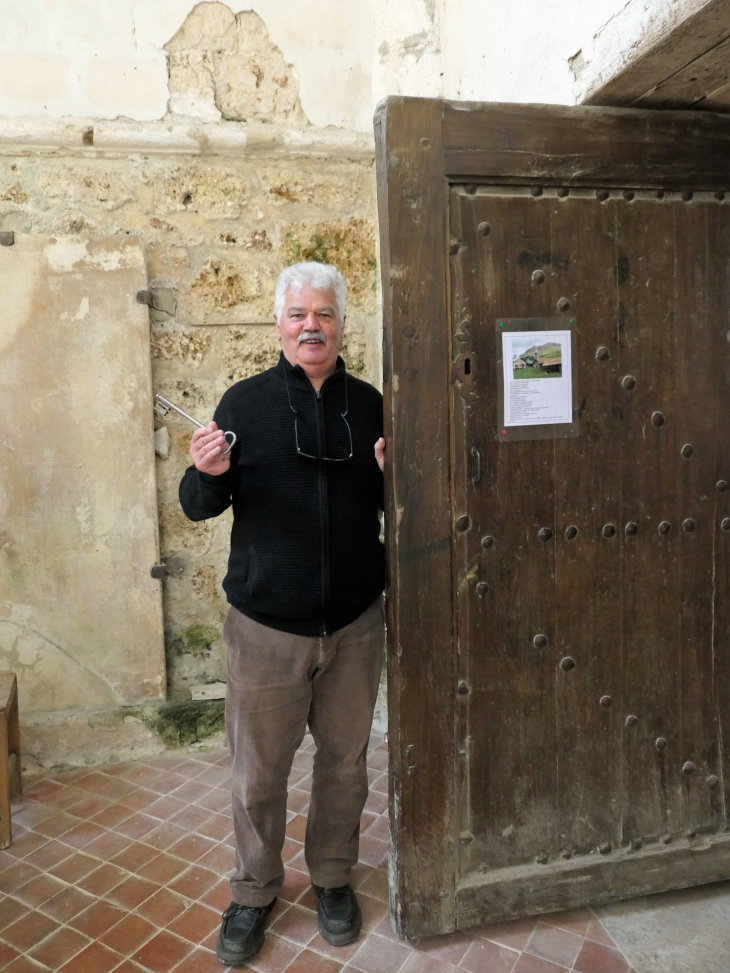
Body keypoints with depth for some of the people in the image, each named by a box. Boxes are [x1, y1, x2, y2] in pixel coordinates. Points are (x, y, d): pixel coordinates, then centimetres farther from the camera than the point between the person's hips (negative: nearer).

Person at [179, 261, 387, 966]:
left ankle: (333, 879, 40)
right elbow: (197, 506, -1)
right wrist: (209, 474, -23)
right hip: (266, 626, -2)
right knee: (258, 773, 11)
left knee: (344, 762, 16)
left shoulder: (368, 403, 5)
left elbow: (388, 505, 12)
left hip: (354, 623, 2)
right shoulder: (246, 401, -2)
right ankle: (253, 894, 36)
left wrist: (393, 475, -10)